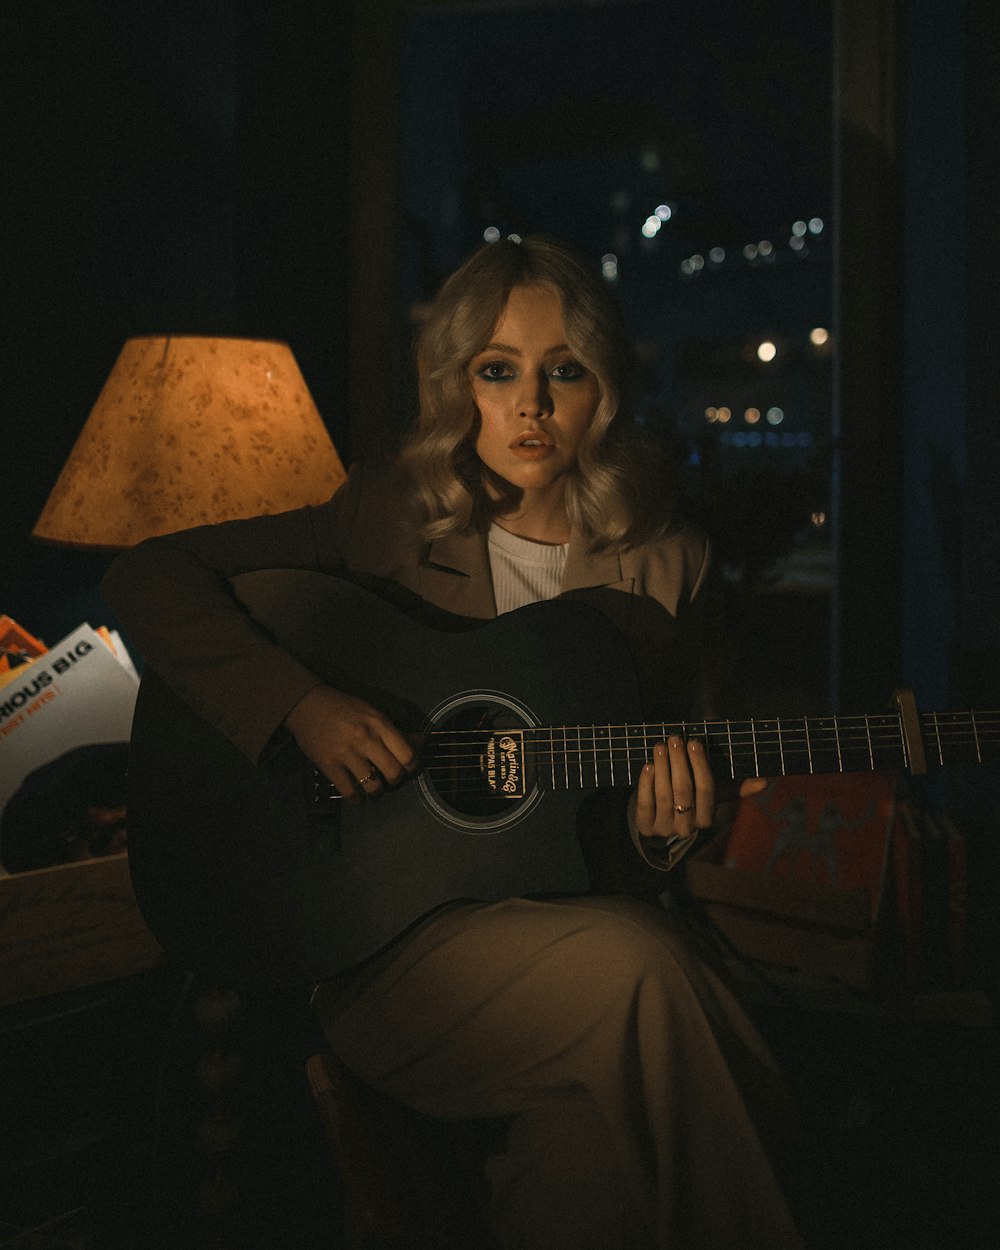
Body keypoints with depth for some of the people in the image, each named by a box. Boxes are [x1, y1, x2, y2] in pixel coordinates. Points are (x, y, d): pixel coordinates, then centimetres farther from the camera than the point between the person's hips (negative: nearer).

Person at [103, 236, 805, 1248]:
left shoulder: (664, 567, 9)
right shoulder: (387, 521, 2)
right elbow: (147, 578, -2)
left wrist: (661, 826, -9)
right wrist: (300, 702, -16)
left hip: (572, 905, 2)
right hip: (385, 925, -2)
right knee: (630, 977, -31)